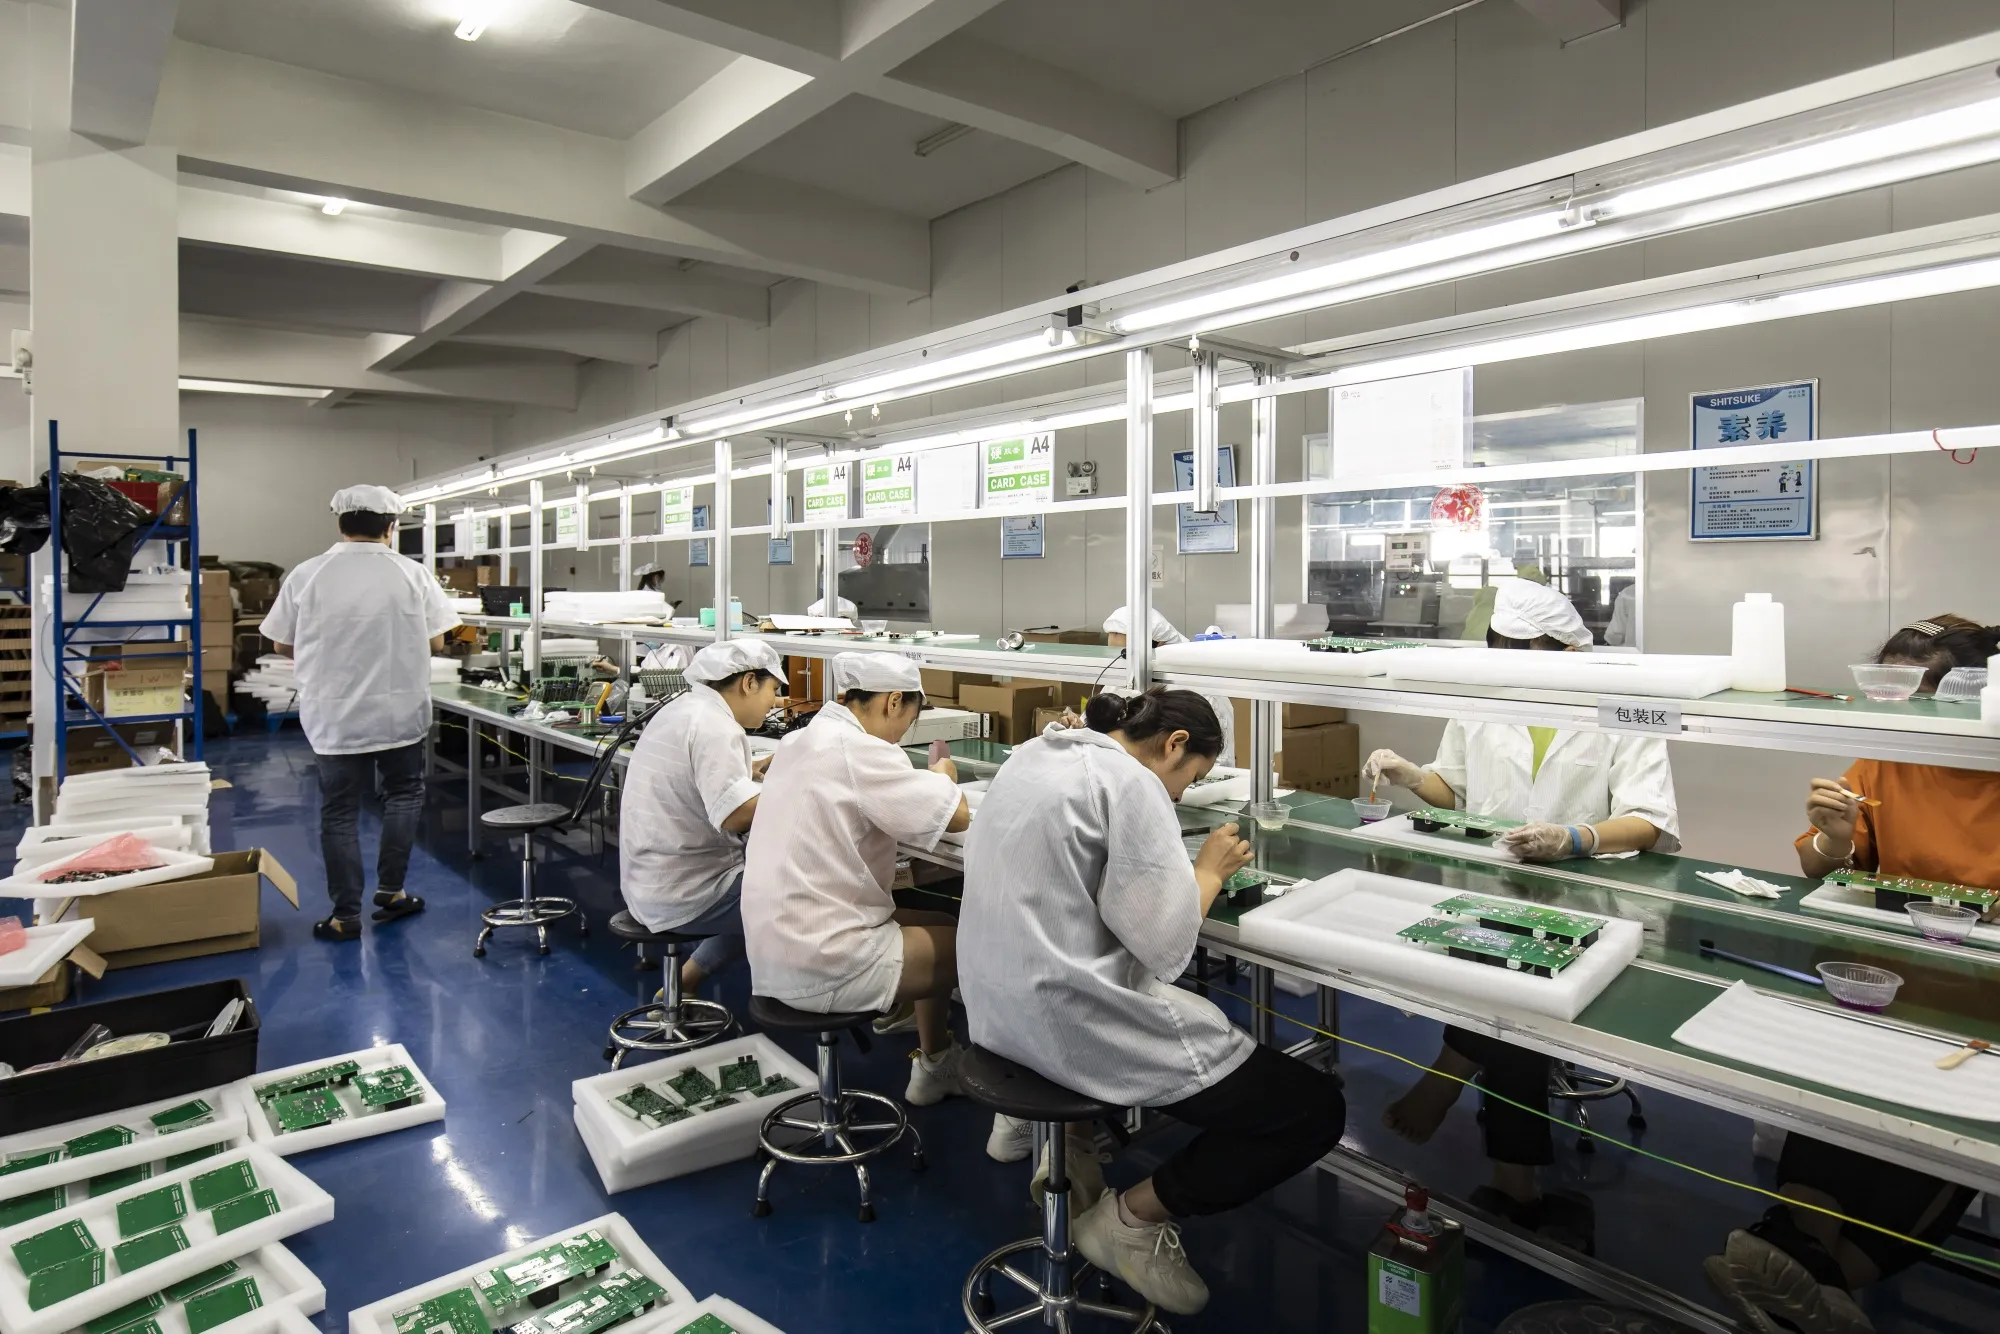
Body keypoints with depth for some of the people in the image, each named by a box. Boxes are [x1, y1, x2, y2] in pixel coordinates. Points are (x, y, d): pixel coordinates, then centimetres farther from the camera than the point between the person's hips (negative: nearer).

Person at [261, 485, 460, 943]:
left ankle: (345, 914, 15)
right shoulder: (412, 575, -7)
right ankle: (390, 890, 20)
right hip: (400, 711, 0)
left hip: (335, 716, 0)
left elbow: (283, 644, 3)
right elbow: (436, 643, -3)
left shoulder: (306, 575, -5)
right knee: (403, 793, 20)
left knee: (339, 811, 9)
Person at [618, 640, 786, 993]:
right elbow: (737, 815, -30)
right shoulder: (714, 726, -20)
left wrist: (749, 771, 11)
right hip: (682, 897, -10)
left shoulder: (681, 709, 10)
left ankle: (683, 982, 26)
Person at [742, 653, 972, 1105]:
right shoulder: (860, 752, -20)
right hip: (821, 967, -9)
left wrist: (925, 781, 11)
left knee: (936, 924, 20)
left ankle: (936, 1063, 30)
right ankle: (936, 1066, 30)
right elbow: (957, 815, -19)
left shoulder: (801, 741, 7)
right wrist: (942, 776, 2)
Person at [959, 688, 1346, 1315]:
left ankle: (1073, 1139, 25)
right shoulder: (1131, 782, -16)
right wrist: (1210, 870, 0)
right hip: (1071, 1019, -9)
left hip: (999, 1004, 9)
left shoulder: (1030, 757, 10)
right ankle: (1131, 1218, 8)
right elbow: (1165, 946, -18)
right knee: (1316, 1106, 1)